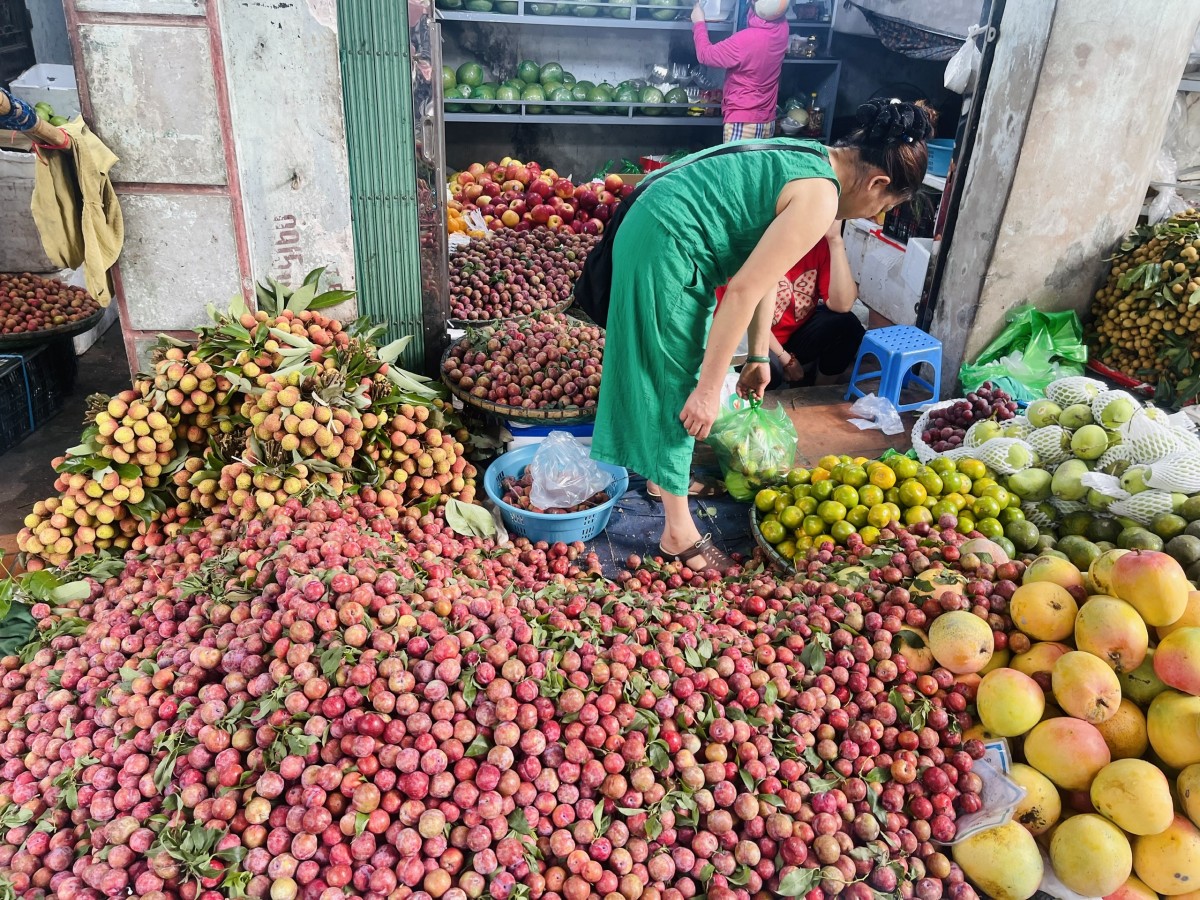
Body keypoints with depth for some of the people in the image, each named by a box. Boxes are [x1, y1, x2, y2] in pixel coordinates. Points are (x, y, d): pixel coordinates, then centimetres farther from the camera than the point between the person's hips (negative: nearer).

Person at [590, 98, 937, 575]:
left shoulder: (810, 160, 13)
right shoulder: (819, 198, -17)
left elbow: (761, 268, 17)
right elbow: (742, 292, -21)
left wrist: (759, 355, 22)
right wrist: (710, 389, -16)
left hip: (654, 231, 10)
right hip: (664, 249, -10)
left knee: (678, 373, 23)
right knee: (677, 388, 0)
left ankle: (664, 473, 42)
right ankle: (679, 534, 14)